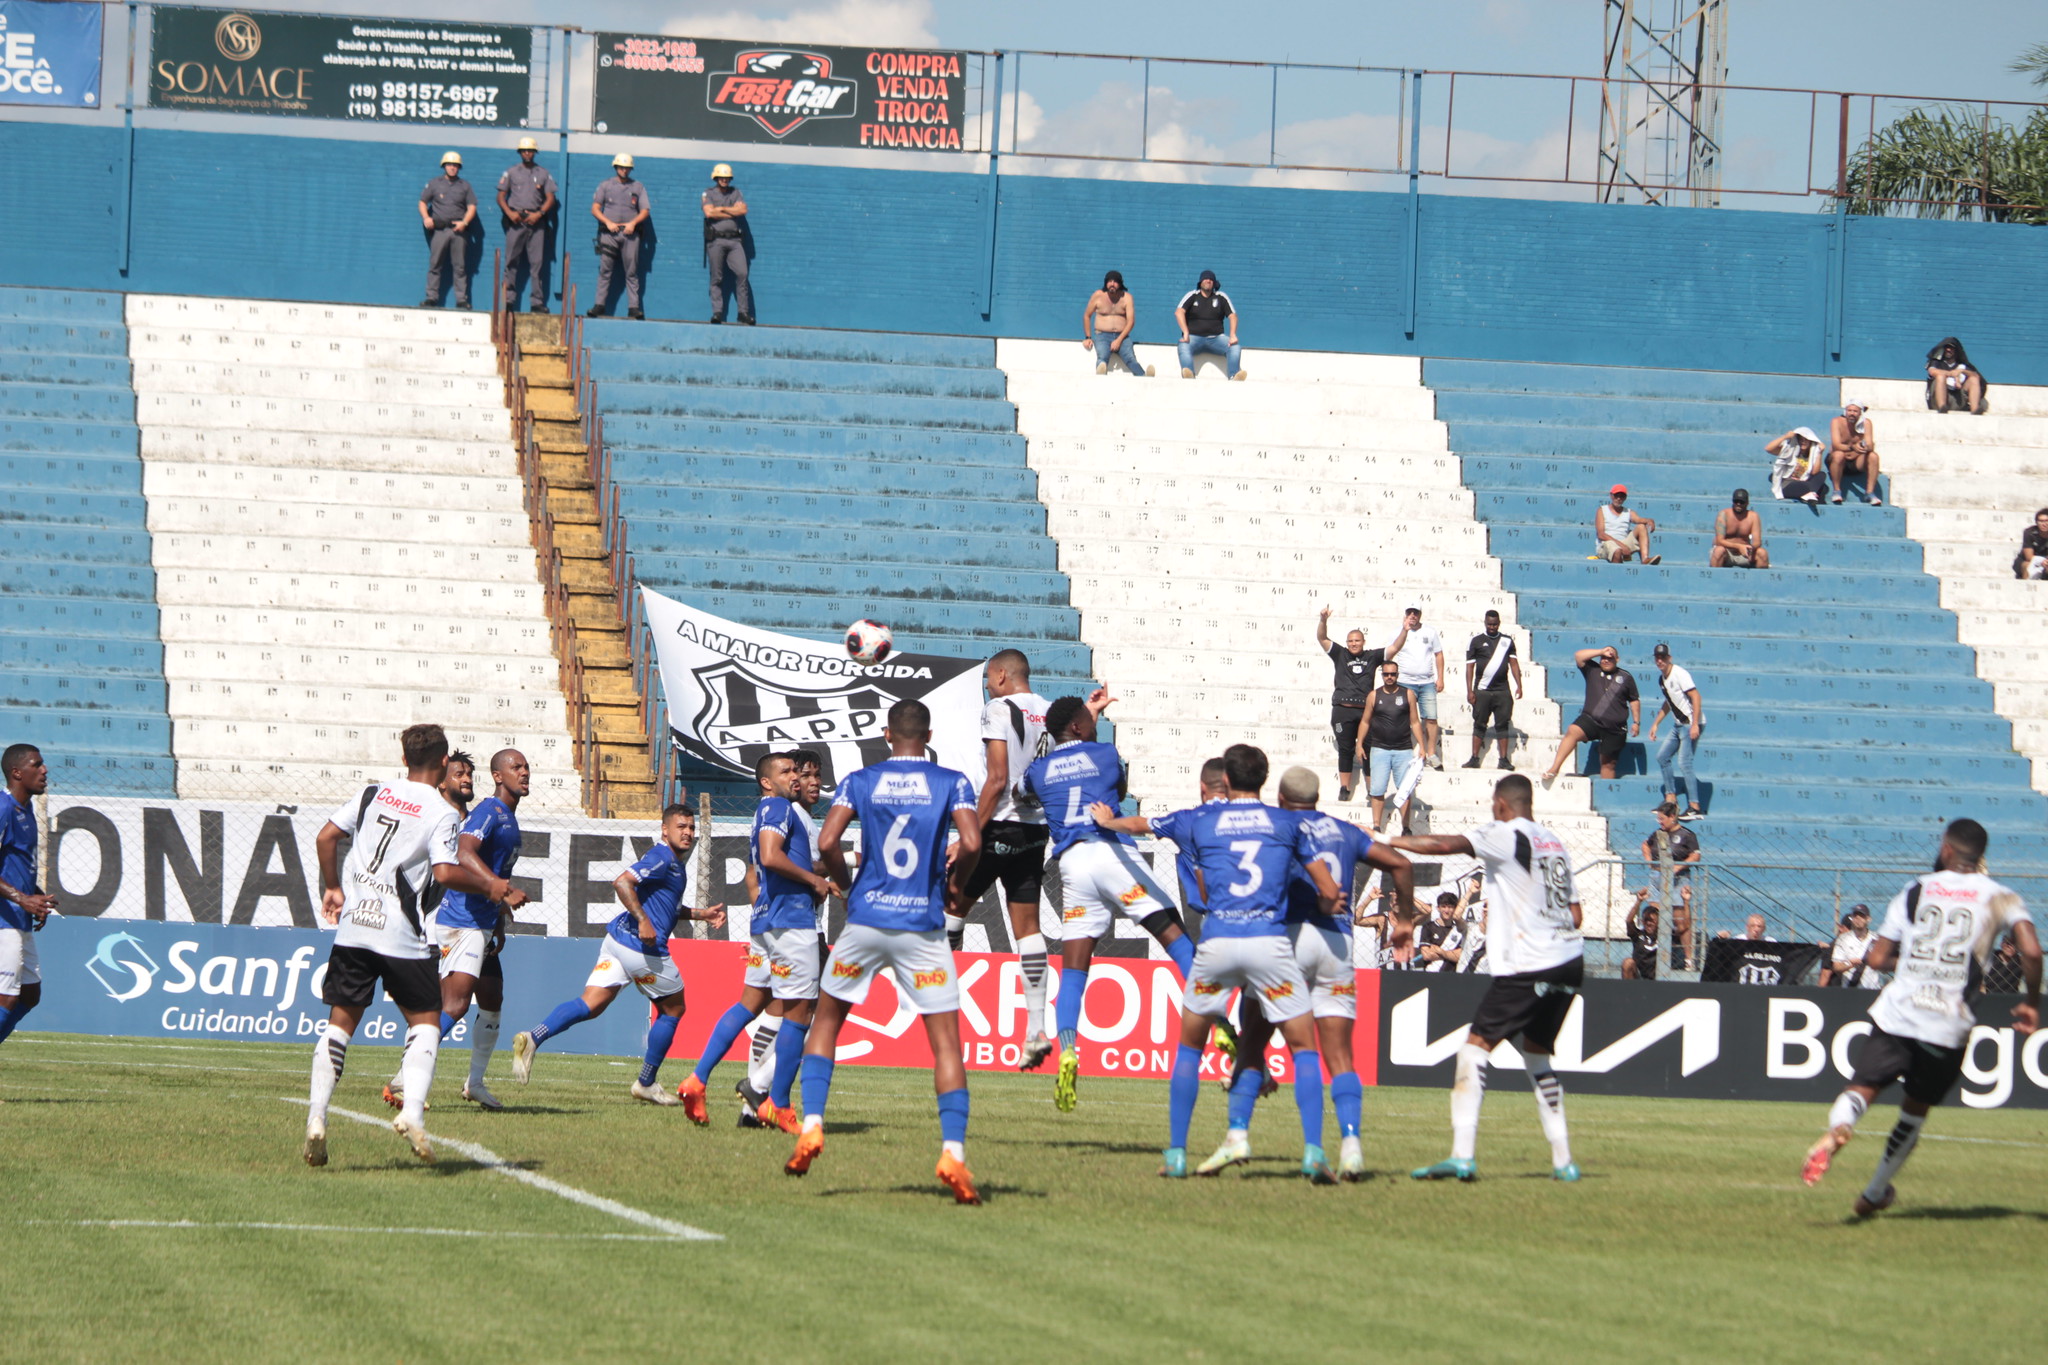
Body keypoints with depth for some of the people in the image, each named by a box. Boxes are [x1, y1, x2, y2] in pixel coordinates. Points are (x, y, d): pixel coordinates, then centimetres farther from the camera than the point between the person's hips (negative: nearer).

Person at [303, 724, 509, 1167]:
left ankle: (316, 1117, -3)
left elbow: (325, 838, 10)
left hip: (352, 926, 4)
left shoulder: (373, 794, 10)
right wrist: (488, 887, 3)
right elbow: (446, 873, -14)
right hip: (400, 934, -4)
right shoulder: (440, 812, -4)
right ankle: (412, 1111, -10)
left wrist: (333, 888, 23)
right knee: (425, 1019, 9)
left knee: (341, 1020, 9)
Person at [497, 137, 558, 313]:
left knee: (537, 262, -3)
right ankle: (508, 300, -1)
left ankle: (538, 302, -2)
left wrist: (538, 214, -8)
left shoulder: (543, 173, 12)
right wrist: (510, 213, -9)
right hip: (516, 220, 0)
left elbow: (550, 198, 8)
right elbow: (501, 196, 8)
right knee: (511, 261, -2)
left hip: (536, 221, 0)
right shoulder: (511, 172, 11)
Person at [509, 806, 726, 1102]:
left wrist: (701, 914, 28)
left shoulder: (674, 862, 22)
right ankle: (646, 1083, 19)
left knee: (591, 1004, -2)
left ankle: (533, 1038, -24)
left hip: (617, 939, 9)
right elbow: (622, 882, -23)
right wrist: (644, 921, -26)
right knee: (673, 1008, 11)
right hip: (643, 946, -9)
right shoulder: (662, 858, -10)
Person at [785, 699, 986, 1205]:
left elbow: (826, 842, -7)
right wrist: (956, 883, 7)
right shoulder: (951, 783, 2)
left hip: (865, 918, 1)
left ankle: (811, 1126, 7)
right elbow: (971, 843, -12)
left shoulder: (860, 782, 5)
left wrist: (845, 881, 11)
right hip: (922, 926, -1)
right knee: (946, 1041, 1)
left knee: (826, 1020, 20)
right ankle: (953, 1151, -12)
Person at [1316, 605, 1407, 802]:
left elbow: (1394, 648, 6)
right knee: (1345, 750, 4)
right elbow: (1322, 639, 1)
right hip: (1343, 710, 0)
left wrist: (1404, 631, -8)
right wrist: (1323, 620, -16)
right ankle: (1344, 789, 9)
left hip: (1365, 710, 0)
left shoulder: (1372, 657, 10)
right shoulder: (1340, 655, 9)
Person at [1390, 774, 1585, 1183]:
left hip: (1528, 967, -8)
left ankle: (1462, 1155, -19)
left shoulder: (1506, 836, -5)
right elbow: (1575, 915, 18)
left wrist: (1390, 842, -10)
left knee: (1475, 1047, -7)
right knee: (1536, 1053, 21)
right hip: (1570, 962, 8)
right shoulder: (1555, 844, 16)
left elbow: (1447, 844, -17)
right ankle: (1563, 1160, 17)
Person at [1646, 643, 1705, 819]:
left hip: (1691, 724, -10)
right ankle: (1671, 800, 21)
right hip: (1679, 725, 10)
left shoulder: (1679, 674, -14)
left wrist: (1695, 725, -27)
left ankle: (1694, 808, -16)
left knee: (1684, 763, -15)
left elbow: (1695, 697, -21)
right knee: (1662, 756, 14)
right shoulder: (1662, 678, 13)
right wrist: (1656, 724, 24)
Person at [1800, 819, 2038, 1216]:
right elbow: (2031, 951, -9)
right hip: (1950, 1026, 0)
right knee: (1916, 1108, 19)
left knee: (1863, 1088, -5)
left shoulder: (1915, 891, 10)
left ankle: (1838, 1127, -40)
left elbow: (1877, 959, 9)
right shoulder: (2000, 897, 6)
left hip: (1897, 1014, 0)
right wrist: (2031, 1003, 6)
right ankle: (1875, 1193, 27)